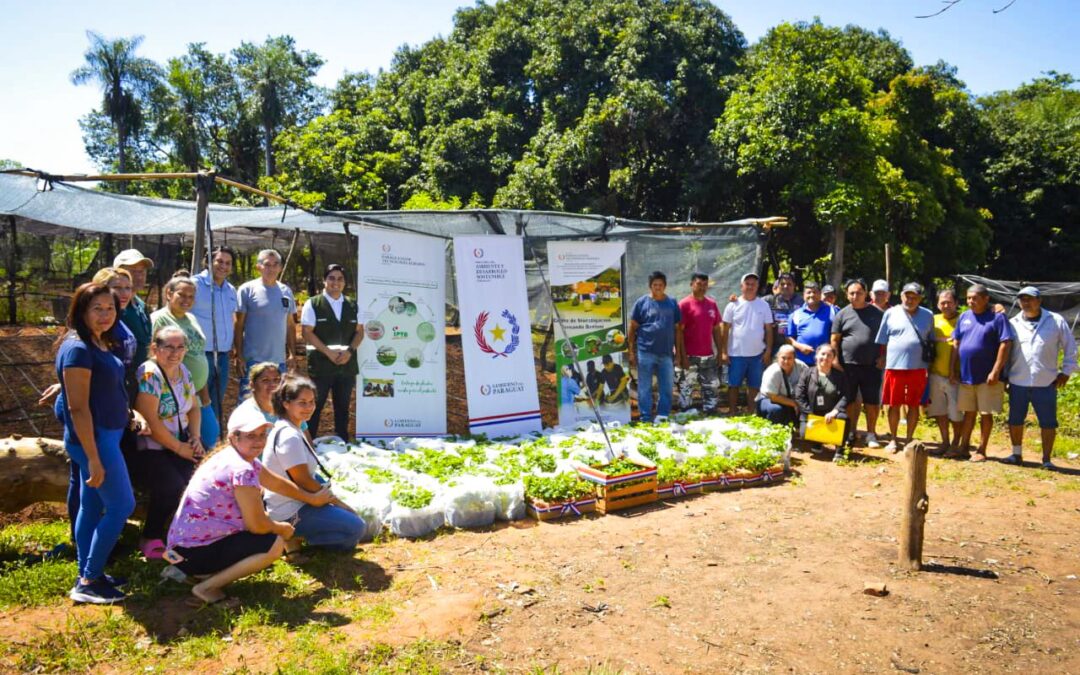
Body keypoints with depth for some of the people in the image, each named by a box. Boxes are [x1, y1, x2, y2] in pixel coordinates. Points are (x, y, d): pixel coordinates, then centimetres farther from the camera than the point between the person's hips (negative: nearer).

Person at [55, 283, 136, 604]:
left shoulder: (99, 342, 8)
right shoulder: (78, 349, -20)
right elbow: (78, 407, -23)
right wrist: (93, 457, -23)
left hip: (105, 435, 9)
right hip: (94, 438, -9)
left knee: (92, 506, 16)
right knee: (122, 505, -4)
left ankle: (87, 575, 27)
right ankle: (88, 583, 6)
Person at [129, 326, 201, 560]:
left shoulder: (183, 371, 8)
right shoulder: (148, 374, -16)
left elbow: (193, 408, 16)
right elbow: (150, 422, -22)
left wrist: (195, 438, -1)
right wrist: (179, 448, -15)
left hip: (180, 442, 7)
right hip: (147, 449, -7)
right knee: (172, 485, -25)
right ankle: (150, 538, -1)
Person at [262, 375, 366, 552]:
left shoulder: (286, 429, 9)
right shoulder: (290, 436, -22)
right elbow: (303, 480, -20)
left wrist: (331, 498, 8)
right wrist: (335, 501, -8)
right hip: (290, 514, -10)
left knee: (351, 516, 22)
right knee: (355, 527, -13)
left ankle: (294, 534, 11)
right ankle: (294, 536, -6)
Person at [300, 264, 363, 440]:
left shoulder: (352, 306, 11)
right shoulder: (312, 304, -2)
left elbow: (359, 331, 10)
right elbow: (307, 333, -7)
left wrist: (350, 350, -8)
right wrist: (329, 352, -15)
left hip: (347, 364, 4)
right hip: (320, 363, -4)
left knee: (342, 406, 11)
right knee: (315, 406, -1)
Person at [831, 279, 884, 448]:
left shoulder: (876, 313, 7)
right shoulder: (842, 314, 5)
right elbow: (834, 340, 4)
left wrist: (883, 357, -1)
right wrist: (835, 360, -4)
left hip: (871, 365, 0)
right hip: (848, 365, 0)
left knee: (872, 401, 3)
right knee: (850, 400, 9)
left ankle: (871, 434, 15)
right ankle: (850, 432, 21)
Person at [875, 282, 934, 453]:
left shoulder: (928, 316, 8)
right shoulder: (891, 313, 3)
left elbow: (931, 341, 16)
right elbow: (882, 342, 5)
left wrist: (930, 361, 12)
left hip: (918, 368, 1)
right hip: (894, 366, -1)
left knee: (914, 405, 7)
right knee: (894, 405, 6)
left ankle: (909, 440, 20)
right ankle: (893, 439, 18)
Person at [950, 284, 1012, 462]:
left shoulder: (997, 317, -8)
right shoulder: (964, 317, 8)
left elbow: (1005, 345, -13)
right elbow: (956, 343, 13)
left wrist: (996, 371, -17)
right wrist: (953, 367, 8)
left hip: (987, 377, -5)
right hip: (966, 375, 5)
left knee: (985, 413, 4)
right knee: (968, 412, 14)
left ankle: (981, 450, 13)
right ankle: (964, 445, 23)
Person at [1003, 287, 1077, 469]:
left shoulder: (1056, 321, 0)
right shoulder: (1013, 323, 4)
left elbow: (1070, 347, 7)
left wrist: (1066, 371, 2)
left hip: (1046, 383, -2)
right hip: (1018, 382, 2)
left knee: (1048, 422, 3)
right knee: (1015, 420, 9)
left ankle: (1046, 459, 14)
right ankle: (1017, 454, 24)